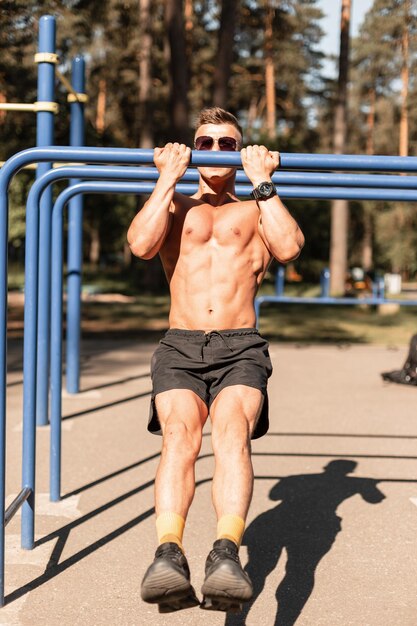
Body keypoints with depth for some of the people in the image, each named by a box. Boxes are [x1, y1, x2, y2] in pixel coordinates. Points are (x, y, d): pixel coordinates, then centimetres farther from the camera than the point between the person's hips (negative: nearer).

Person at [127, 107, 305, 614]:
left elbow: (289, 247, -2)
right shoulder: (174, 208, 23)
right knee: (179, 433, -30)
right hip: (180, 347, 1)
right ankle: (168, 557, -47)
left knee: (232, 430, -32)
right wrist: (168, 178, 3)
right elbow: (141, 244, -1)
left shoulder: (256, 211, 22)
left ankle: (226, 555, -48)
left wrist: (262, 181, 1)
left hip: (241, 348, 0)